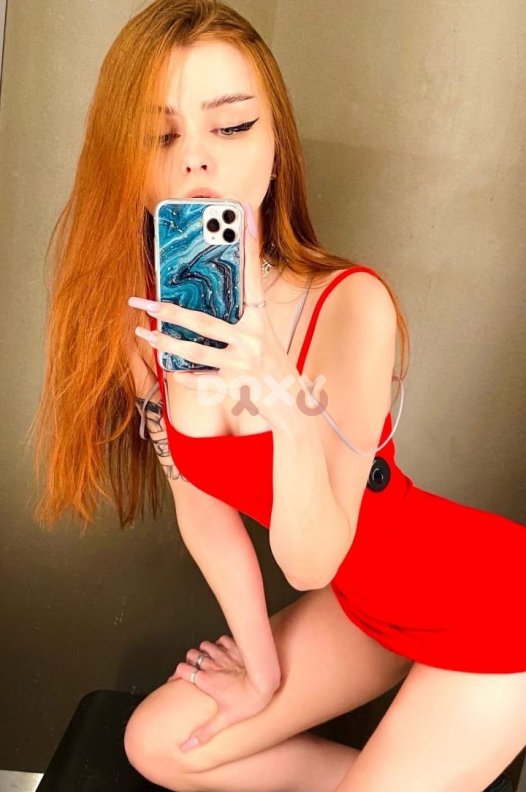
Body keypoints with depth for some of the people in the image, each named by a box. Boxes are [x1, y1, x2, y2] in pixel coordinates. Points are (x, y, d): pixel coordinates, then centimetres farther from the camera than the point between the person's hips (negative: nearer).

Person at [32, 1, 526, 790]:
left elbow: (311, 562, -27)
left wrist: (285, 399, -45)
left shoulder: (351, 305, -30)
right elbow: (204, 511, -2)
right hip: (367, 606, 6)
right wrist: (263, 667, 7)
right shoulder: (140, 321, -13)